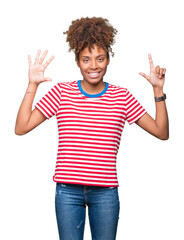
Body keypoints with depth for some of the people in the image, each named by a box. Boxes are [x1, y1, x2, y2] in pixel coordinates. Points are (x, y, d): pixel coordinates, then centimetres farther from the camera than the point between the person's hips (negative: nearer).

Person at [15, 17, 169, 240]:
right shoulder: (61, 92, 2)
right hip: (68, 191, 0)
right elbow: (21, 128, -2)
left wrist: (158, 90, -4)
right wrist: (32, 85, -6)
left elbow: (161, 132, 3)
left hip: (106, 193, 1)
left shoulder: (121, 96, 4)